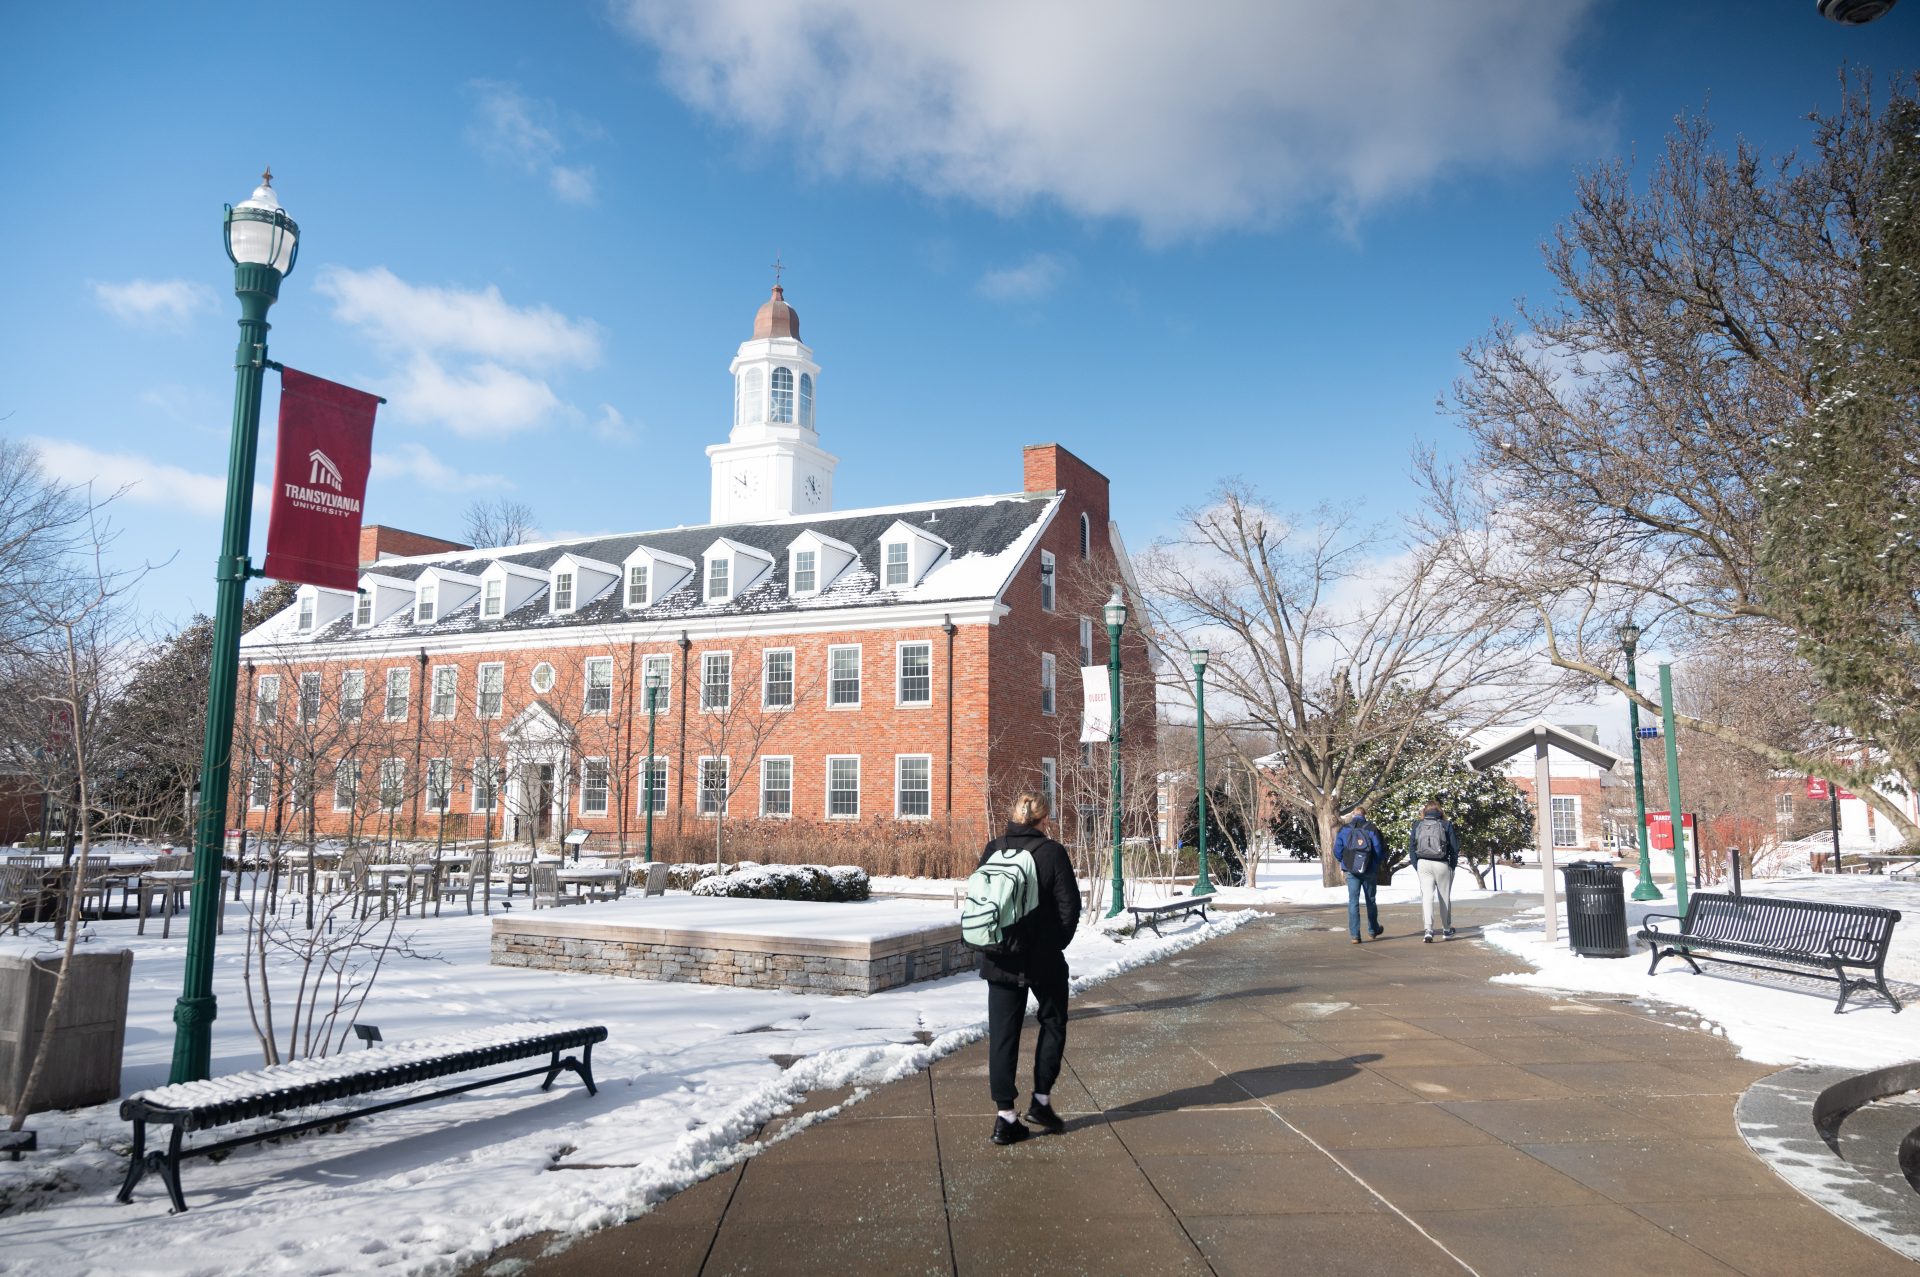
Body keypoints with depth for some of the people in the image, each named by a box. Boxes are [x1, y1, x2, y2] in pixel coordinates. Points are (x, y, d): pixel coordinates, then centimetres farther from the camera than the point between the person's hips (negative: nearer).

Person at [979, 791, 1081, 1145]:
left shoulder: (992, 850, 0)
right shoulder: (1052, 852, -11)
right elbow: (1070, 906, -10)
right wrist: (1057, 943, 4)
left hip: (999, 960, 3)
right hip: (1043, 958, -3)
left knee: (1002, 1034, 8)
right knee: (1053, 1024, 19)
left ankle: (1005, 1116, 8)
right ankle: (1041, 1100, 20)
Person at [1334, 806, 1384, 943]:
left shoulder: (1344, 830, -1)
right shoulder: (1371, 829, -6)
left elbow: (1337, 852, -1)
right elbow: (1380, 850, -10)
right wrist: (1376, 862, 10)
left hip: (1351, 871, 0)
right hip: (1370, 872, 0)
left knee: (1353, 901, 1)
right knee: (1370, 901, 16)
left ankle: (1354, 934, -6)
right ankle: (1373, 930, 30)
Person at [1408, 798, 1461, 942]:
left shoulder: (1418, 825, 2)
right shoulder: (1446, 824, -3)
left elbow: (1411, 847, 3)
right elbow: (1454, 847, -2)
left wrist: (1416, 866, 8)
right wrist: (1453, 866, 10)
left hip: (1423, 864, 1)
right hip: (1442, 864, -1)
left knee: (1427, 896, 1)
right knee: (1445, 897, 13)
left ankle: (1428, 930, -13)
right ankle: (1446, 930, 25)